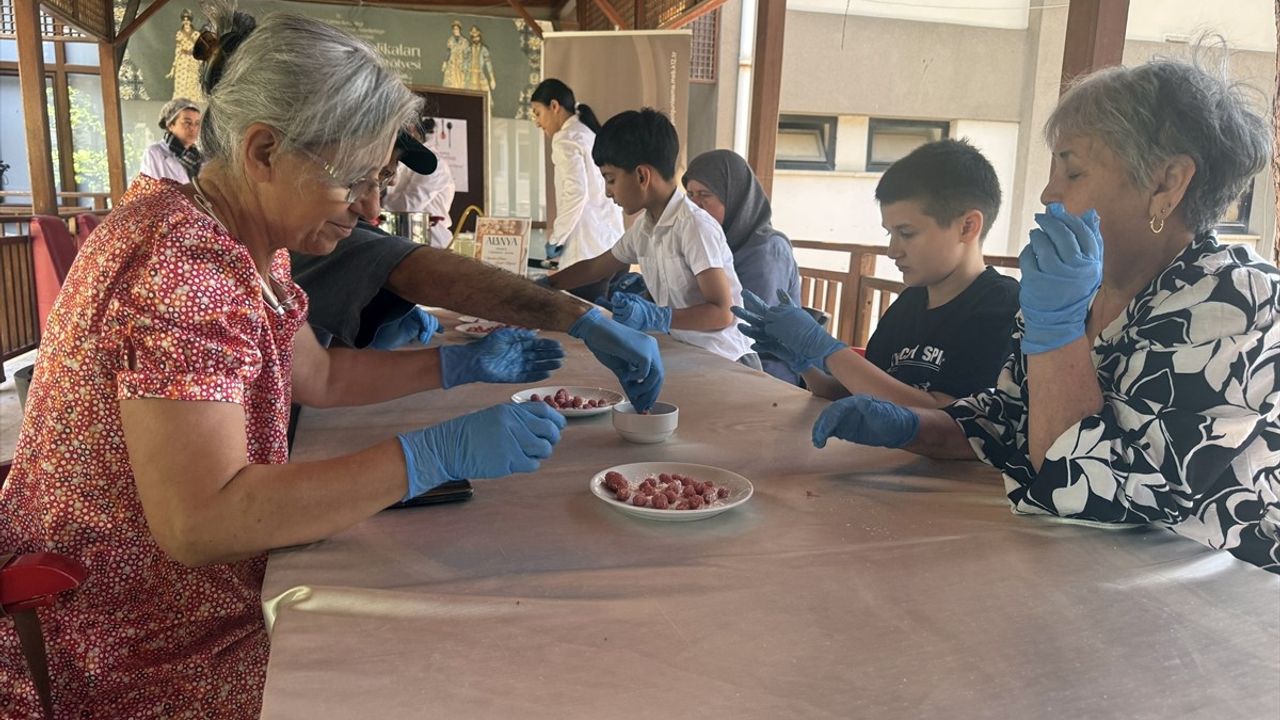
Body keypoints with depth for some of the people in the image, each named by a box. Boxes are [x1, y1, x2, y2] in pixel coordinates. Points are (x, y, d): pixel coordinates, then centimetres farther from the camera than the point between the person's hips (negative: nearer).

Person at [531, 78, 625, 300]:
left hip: (588, 249, -9)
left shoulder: (567, 139, -5)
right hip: (610, 243, 9)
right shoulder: (591, 134, 20)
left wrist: (556, 238, -7)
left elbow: (576, 193, -16)